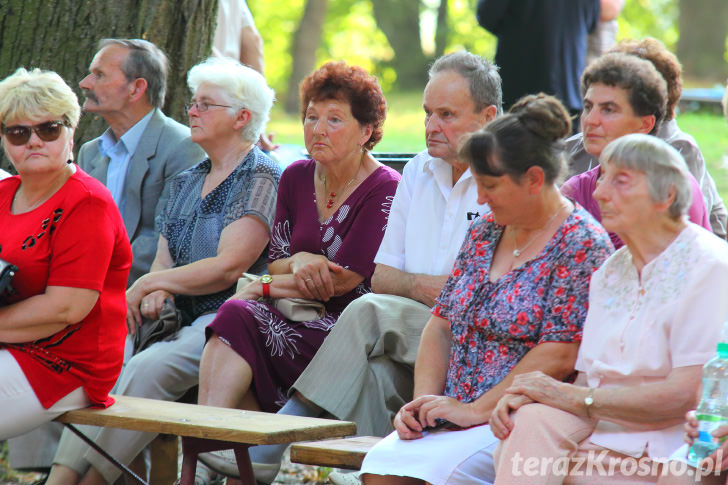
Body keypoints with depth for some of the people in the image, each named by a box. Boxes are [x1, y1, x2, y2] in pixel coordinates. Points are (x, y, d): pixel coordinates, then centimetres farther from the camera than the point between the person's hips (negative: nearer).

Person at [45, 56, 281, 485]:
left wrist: (148, 285, -7)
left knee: (148, 368, -31)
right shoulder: (187, 182, 22)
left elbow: (228, 268, -13)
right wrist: (156, 294, -6)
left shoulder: (261, 179, -5)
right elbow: (164, 260, 18)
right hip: (183, 320, 8)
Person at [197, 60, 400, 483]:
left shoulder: (385, 190, -9)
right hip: (302, 320, 6)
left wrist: (263, 287, -4)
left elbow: (341, 282, -12)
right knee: (236, 316, -27)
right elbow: (276, 260, 14)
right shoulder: (297, 178, 13)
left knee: (240, 317, -28)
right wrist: (300, 262, -10)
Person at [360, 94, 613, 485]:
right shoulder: (484, 232, 16)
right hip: (459, 417, 7)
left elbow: (559, 357, -16)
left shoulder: (582, 244, -8)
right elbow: (442, 324, 17)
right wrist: (424, 402, 1)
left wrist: (475, 409, -13)